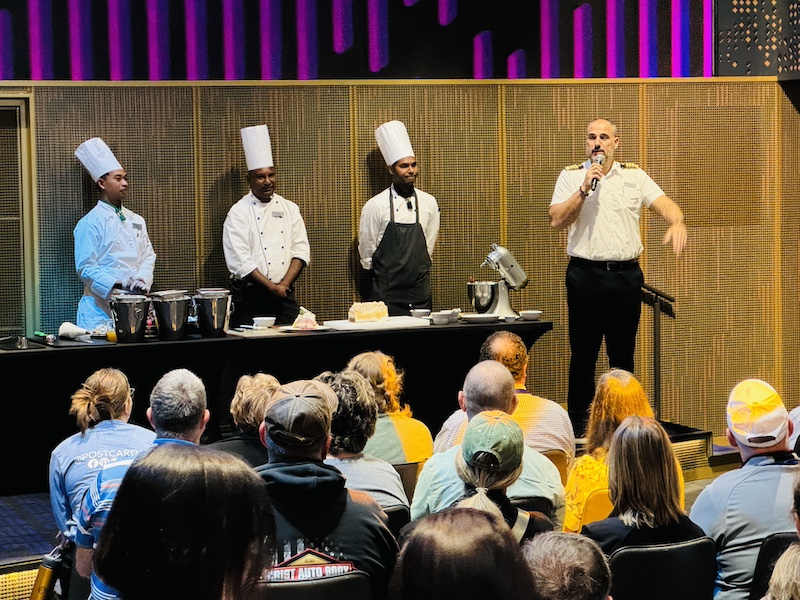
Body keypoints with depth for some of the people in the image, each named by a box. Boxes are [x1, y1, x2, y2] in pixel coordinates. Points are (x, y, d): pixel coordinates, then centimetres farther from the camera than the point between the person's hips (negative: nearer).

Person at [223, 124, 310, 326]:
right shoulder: (239, 213, -2)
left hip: (284, 295, 3)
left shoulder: (290, 209, 11)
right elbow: (239, 262, -10)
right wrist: (272, 287, -14)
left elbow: (301, 251, 5)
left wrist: (284, 284, -9)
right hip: (250, 298, -3)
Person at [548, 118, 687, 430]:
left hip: (626, 275, 2)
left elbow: (665, 204, -5)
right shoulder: (571, 176, 4)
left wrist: (677, 223, -27)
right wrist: (584, 189, -16)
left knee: (623, 353, 8)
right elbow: (557, 221, -7)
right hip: (585, 274, -1)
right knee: (583, 352, 2)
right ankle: (577, 421, 10)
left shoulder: (635, 176, 8)